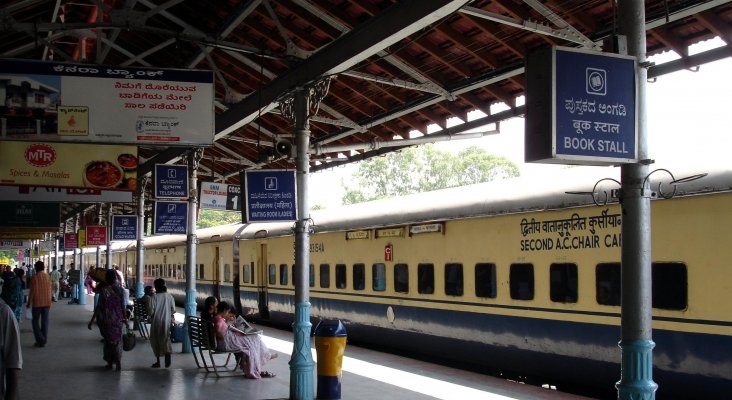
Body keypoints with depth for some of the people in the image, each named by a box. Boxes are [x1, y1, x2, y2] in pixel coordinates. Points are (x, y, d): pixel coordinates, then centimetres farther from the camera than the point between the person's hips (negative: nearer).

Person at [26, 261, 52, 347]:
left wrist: (29, 302, -2)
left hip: (37, 303, -4)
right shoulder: (48, 277, 2)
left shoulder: (34, 277, -11)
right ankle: (44, 341, 9)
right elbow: (49, 290, 7)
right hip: (47, 302, 4)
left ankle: (40, 340, -3)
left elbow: (32, 291, -12)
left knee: (35, 321, 8)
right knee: (45, 322, 8)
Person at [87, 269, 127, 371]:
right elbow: (122, 306, -1)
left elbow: (99, 306, -14)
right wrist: (125, 318, 10)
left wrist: (92, 320, -8)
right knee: (117, 340, 11)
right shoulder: (119, 289, -4)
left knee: (108, 340, 14)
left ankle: (110, 362, 20)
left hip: (106, 320, -2)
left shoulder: (104, 290, -13)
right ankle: (118, 363, 4)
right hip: (118, 319, 2)